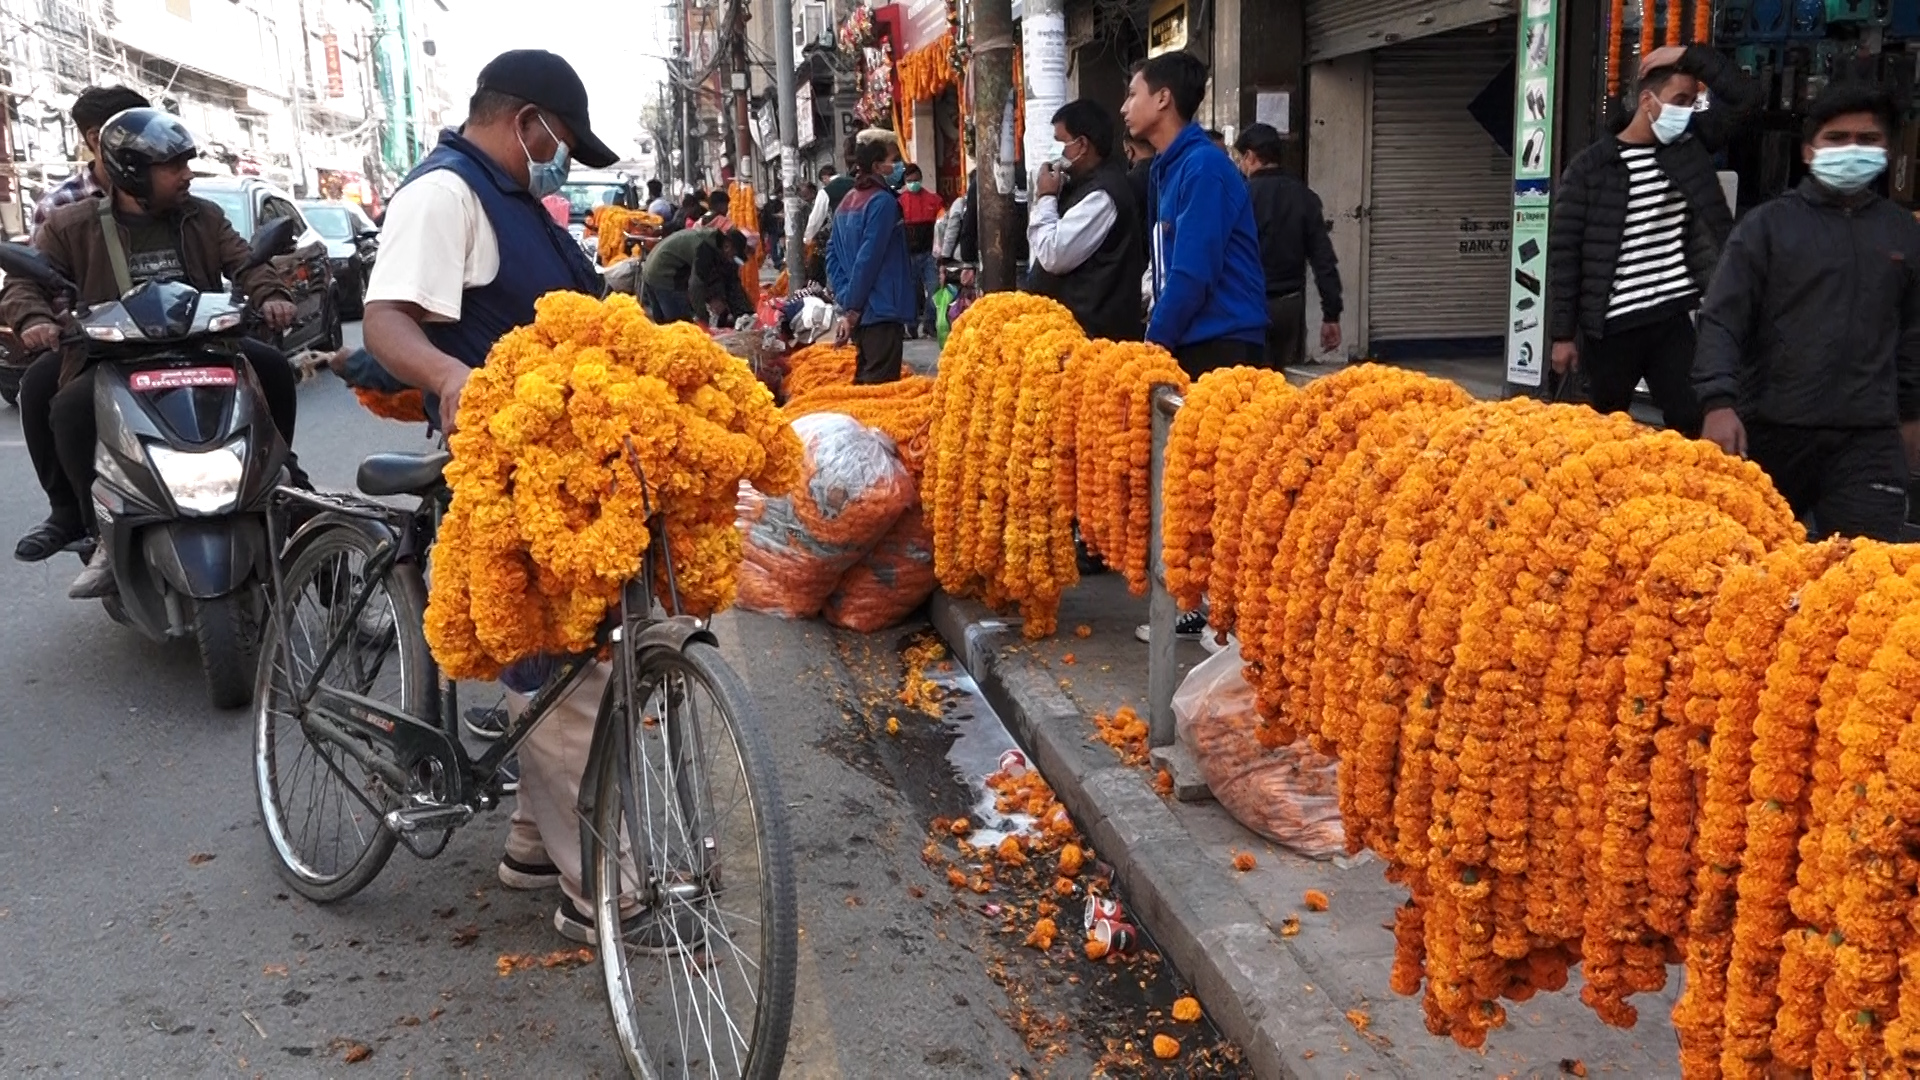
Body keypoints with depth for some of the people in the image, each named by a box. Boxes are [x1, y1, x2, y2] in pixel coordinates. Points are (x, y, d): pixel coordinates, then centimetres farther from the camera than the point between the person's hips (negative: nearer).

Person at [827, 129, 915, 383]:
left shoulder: (847, 201, 13)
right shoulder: (882, 201, -13)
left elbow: (832, 254, 12)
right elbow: (868, 259, -18)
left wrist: (845, 300, 6)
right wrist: (853, 308, -12)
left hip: (858, 313, 9)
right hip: (881, 313, -9)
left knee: (864, 381, 16)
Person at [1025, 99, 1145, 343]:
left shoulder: (1102, 194, -17)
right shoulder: (1088, 184, 16)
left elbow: (1054, 256, -21)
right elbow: (1043, 246, 22)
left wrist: (1045, 197, -11)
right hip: (1077, 322, 10)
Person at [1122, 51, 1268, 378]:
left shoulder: (1203, 166, -14)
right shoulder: (1168, 167, 14)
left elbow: (1193, 275, -19)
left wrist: (1154, 344, -11)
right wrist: (1155, 340, 10)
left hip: (1222, 347, -8)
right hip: (1185, 344, 8)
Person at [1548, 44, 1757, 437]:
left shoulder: (1690, 144, 8)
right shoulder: (1590, 168, -5)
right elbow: (1565, 253, -6)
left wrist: (1688, 55, -4)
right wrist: (1563, 334, -8)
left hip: (1673, 317, 3)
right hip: (1611, 326, -3)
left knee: (1690, 423, -4)